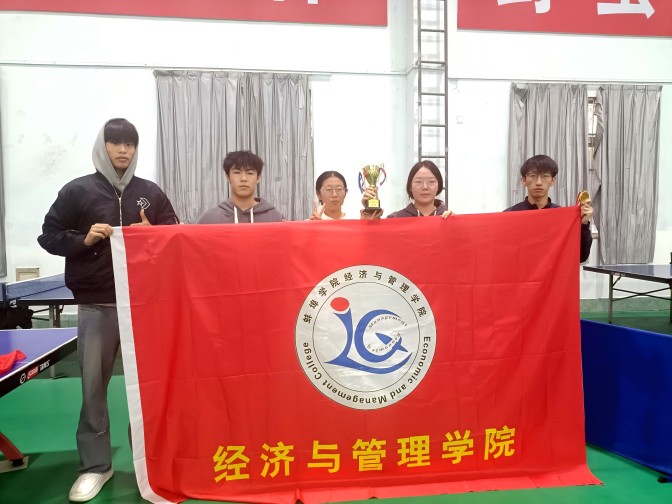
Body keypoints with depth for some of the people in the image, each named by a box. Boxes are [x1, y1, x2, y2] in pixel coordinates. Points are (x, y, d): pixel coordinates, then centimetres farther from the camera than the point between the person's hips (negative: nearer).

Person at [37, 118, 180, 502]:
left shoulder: (152, 193, 6)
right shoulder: (77, 191, 3)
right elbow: (49, 236, 5)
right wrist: (83, 240, -12)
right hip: (96, 305, -1)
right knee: (93, 383, 5)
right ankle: (95, 465, 20)